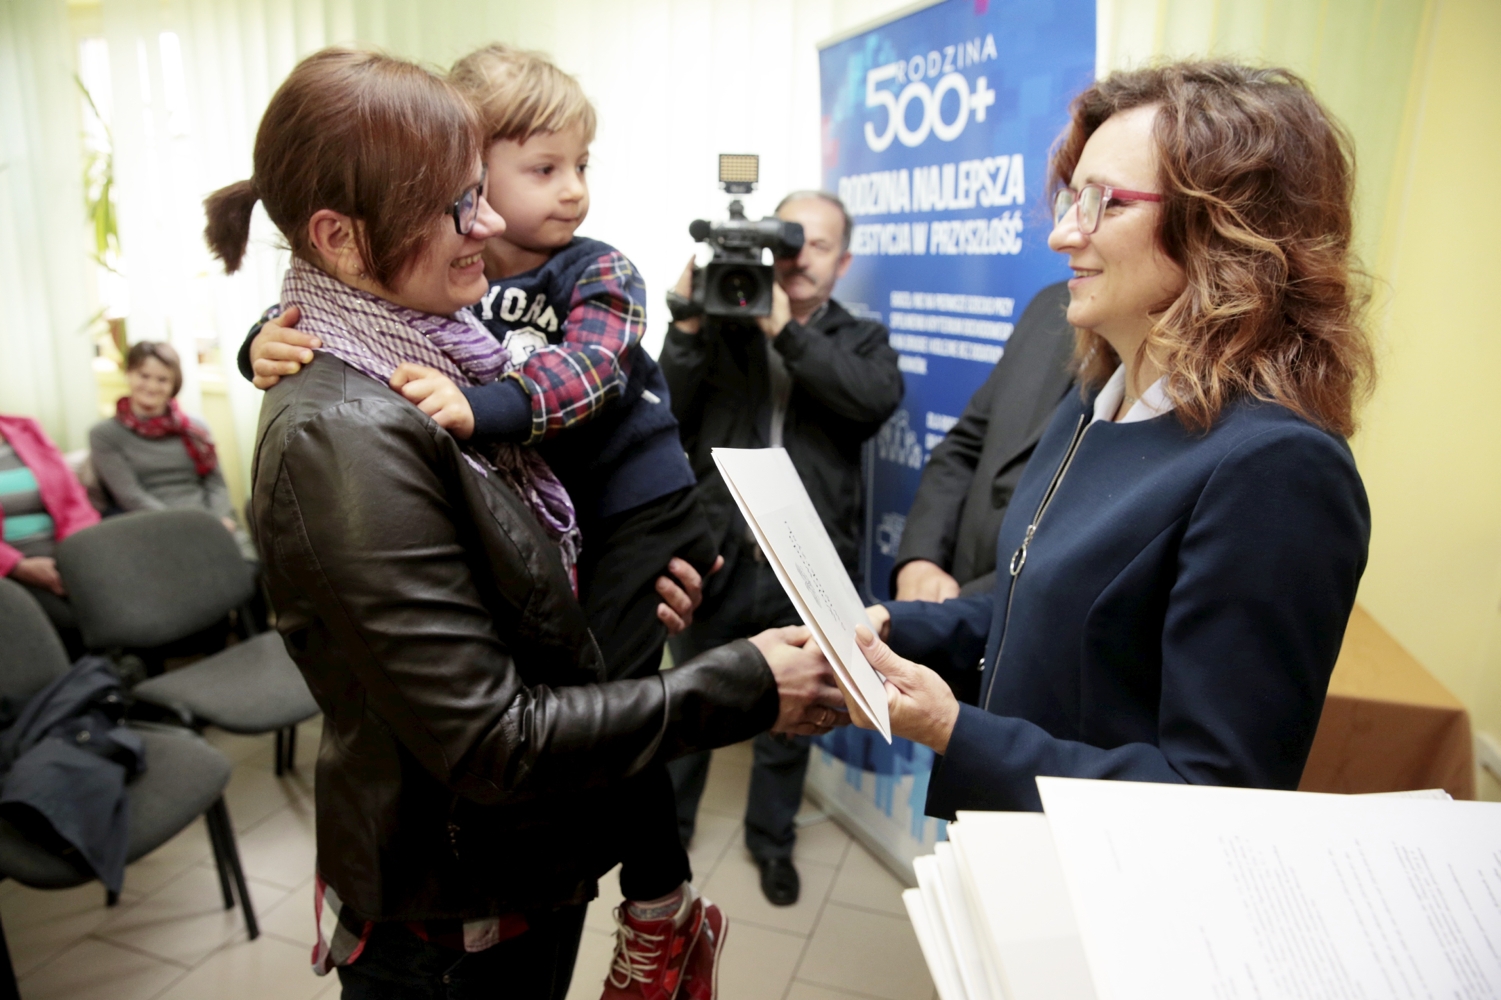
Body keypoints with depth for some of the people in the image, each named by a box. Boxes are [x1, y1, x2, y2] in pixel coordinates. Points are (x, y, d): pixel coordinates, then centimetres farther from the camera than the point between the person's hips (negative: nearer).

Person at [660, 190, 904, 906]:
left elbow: (880, 398, -17)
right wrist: (686, 326, -15)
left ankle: (772, 838, 41)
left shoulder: (859, 341, 7)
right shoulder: (722, 327, 4)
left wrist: (787, 329, -21)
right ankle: (666, 826, 41)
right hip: (719, 557, 0)